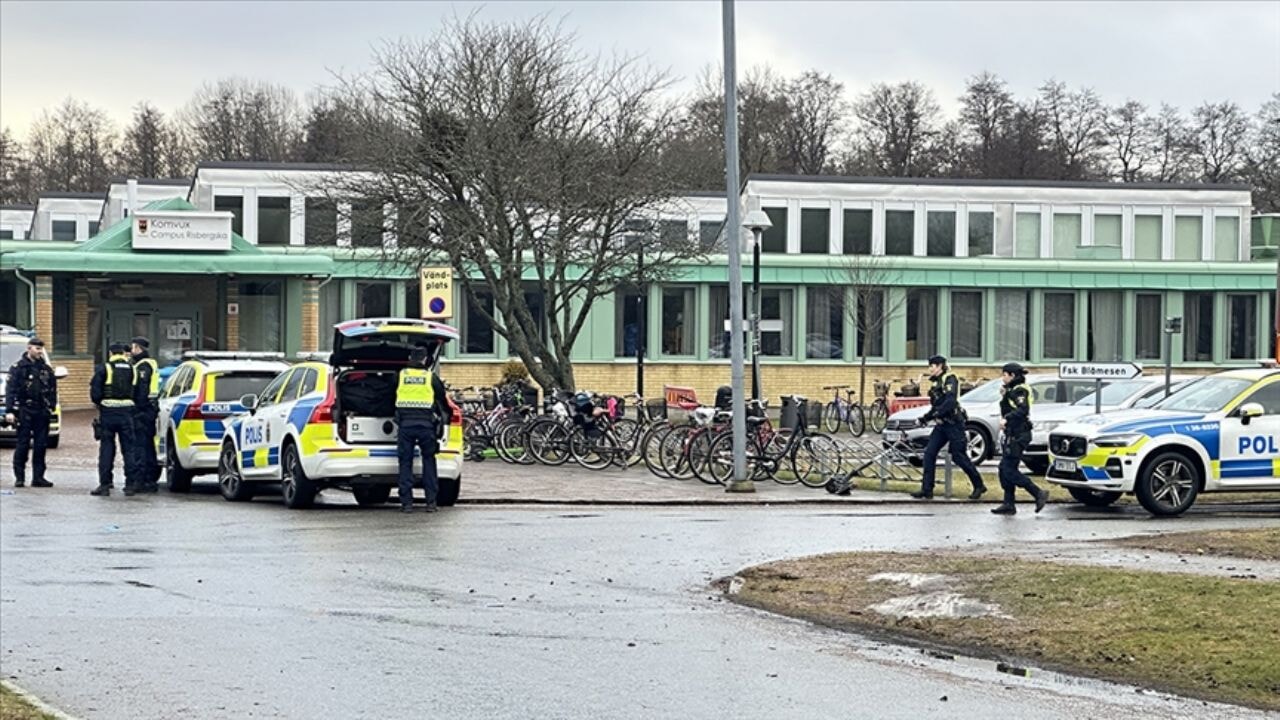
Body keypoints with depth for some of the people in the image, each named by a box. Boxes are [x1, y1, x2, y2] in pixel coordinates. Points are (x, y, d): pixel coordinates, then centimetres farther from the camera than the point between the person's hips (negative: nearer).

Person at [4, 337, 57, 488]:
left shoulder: (46, 368, 12)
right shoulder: (18, 367, -1)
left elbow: (53, 390, 17)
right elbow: (11, 390, -5)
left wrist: (52, 407, 8)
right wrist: (9, 411, -13)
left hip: (42, 413, 4)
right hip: (25, 412, -4)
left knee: (41, 446, 4)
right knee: (23, 446, -3)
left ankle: (38, 477, 9)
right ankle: (19, 477, 3)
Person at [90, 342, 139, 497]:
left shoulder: (103, 369, -4)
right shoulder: (132, 370, 8)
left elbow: (95, 393, -8)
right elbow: (138, 394, 7)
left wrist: (100, 403, 11)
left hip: (108, 413, -3)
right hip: (127, 413, 3)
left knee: (106, 449, 2)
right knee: (129, 449, 7)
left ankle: (104, 484, 1)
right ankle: (131, 484, 6)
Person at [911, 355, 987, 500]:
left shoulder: (950, 379, -10)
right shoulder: (937, 382, 17)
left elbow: (950, 402, -23)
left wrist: (931, 415, -24)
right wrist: (926, 417, 7)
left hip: (954, 424, -9)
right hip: (942, 425, 9)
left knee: (959, 456, -4)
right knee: (929, 453, -2)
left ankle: (979, 485, 11)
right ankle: (927, 489, -2)